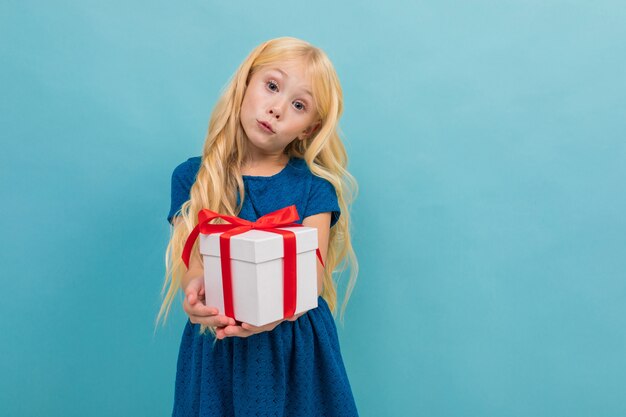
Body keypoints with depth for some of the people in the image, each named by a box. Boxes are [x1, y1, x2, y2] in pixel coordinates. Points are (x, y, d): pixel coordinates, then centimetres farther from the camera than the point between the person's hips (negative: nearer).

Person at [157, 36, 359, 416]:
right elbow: (190, 264, -7)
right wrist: (197, 292, -31)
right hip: (217, 344, 0)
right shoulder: (192, 178, 1)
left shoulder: (313, 185, -1)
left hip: (297, 344, 0)